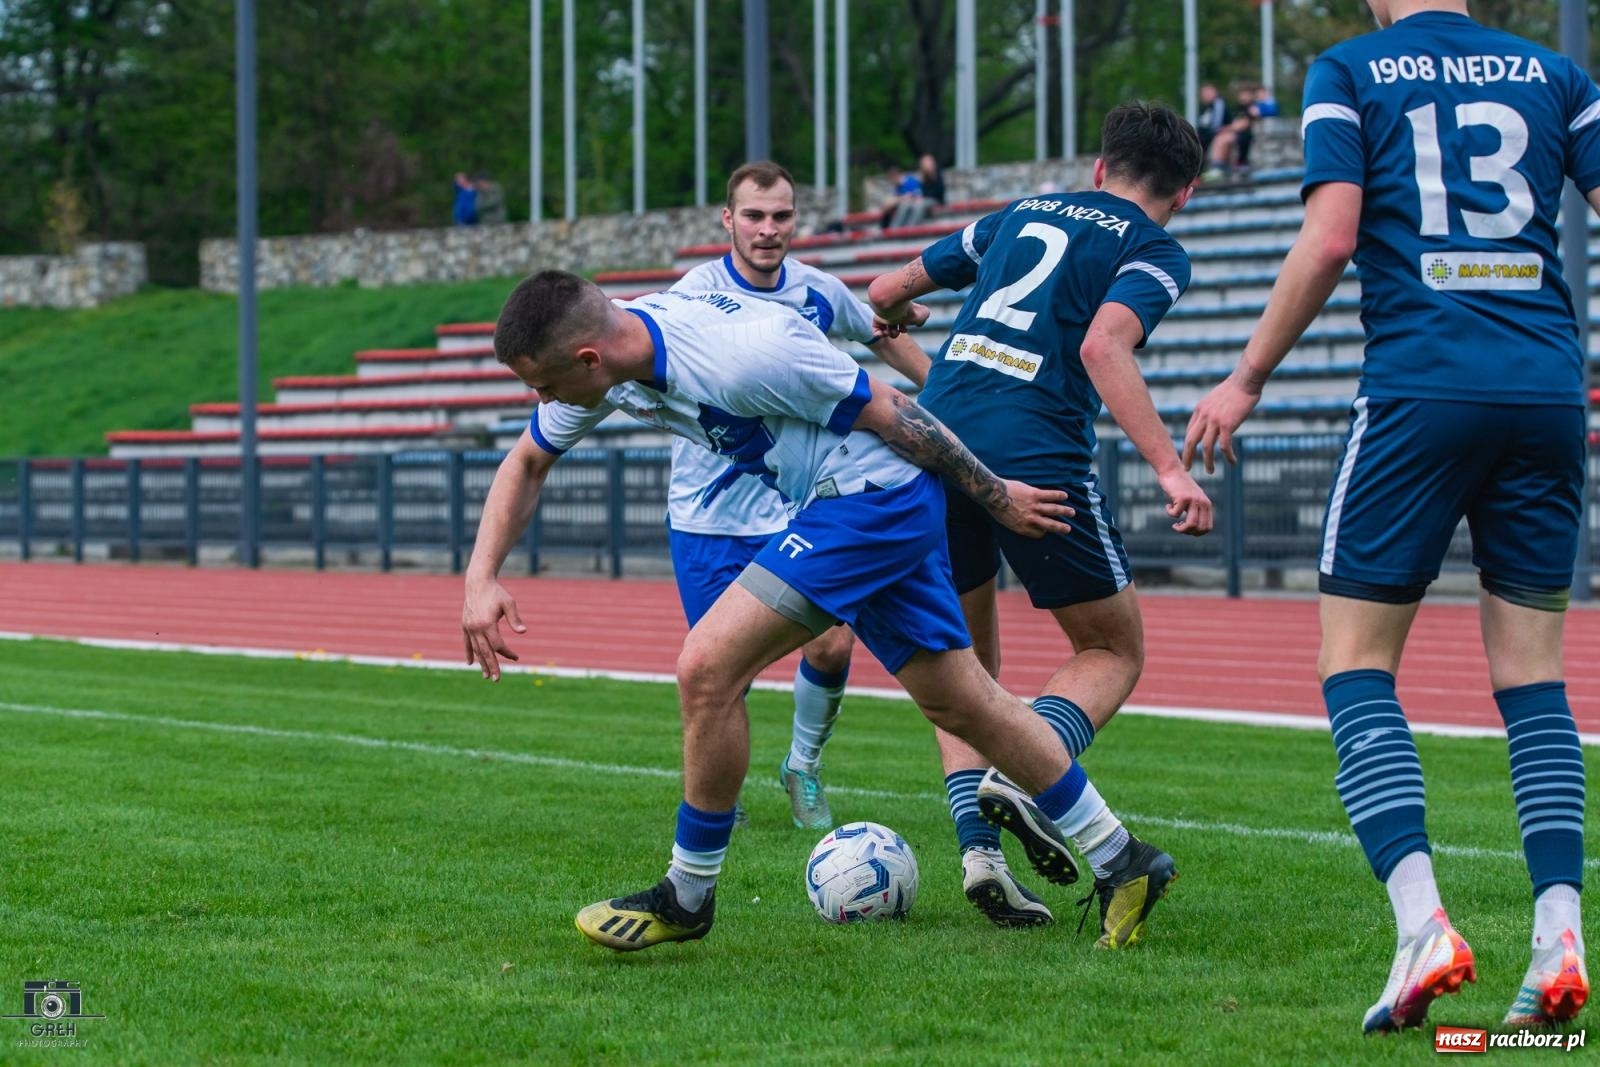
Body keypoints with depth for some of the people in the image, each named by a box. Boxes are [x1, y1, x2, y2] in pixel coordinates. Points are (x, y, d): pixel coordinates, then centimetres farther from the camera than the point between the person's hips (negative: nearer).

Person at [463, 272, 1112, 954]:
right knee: (958, 702, 16)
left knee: (707, 667, -15)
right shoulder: (600, 356, -6)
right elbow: (526, 463, 11)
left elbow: (884, 410, -19)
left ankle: (687, 898, -1)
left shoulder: (740, 355, -31)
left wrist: (994, 495, -9)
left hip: (878, 495, -9)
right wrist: (482, 579, -2)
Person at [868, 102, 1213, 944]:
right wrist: (1169, 468, -23)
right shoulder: (1154, 251, 6)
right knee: (1113, 651, 12)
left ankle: (977, 842, 2)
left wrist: (897, 322, 54)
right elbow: (1103, 347, -15)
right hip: (1037, 457, -5)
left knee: (965, 658, 20)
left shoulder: (1020, 214, 22)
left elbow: (885, 292, 29)